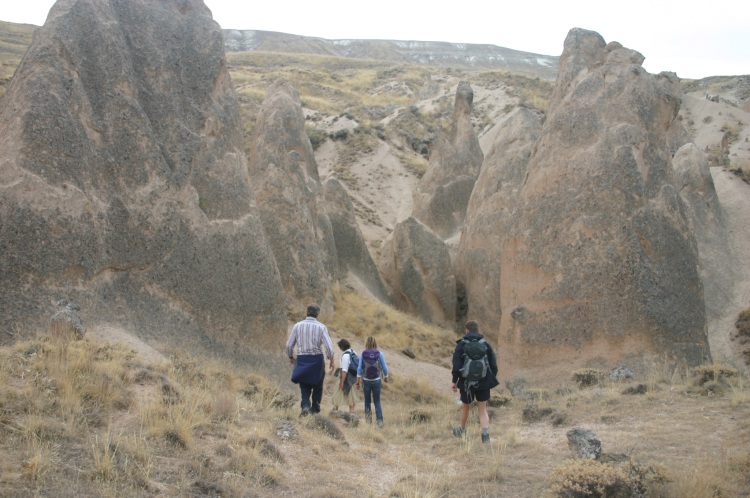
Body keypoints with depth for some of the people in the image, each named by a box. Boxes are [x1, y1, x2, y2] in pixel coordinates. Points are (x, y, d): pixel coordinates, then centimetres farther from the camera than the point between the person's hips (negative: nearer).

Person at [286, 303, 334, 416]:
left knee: (304, 385, 10)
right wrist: (331, 360, 1)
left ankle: (305, 405, -12)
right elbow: (328, 346, -12)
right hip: (317, 359, -1)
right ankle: (315, 407, 27)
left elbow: (289, 344, 1)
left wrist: (290, 356, 19)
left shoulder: (298, 325, -2)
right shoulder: (321, 327, -7)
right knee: (317, 385, 20)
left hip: (302, 360, 1)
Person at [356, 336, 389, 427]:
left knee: (367, 401, 16)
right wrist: (386, 377, 16)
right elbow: (384, 367, -2)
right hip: (377, 381, 0)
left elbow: (359, 368, -6)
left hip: (366, 381, 0)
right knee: (377, 401, 7)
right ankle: (379, 421, -4)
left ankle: (368, 419, 19)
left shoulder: (363, 354, -7)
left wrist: (358, 382, 0)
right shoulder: (380, 354, -8)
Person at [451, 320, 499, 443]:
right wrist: (492, 378, 16)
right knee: (483, 409, 5)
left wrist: (454, 381, -2)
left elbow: (457, 365, -10)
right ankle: (485, 435, -11)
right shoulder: (486, 345, 2)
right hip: (483, 382, 1)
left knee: (465, 407, 19)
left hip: (467, 382, -1)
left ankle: (462, 430, 39)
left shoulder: (461, 345, -6)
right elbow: (494, 365, 4)